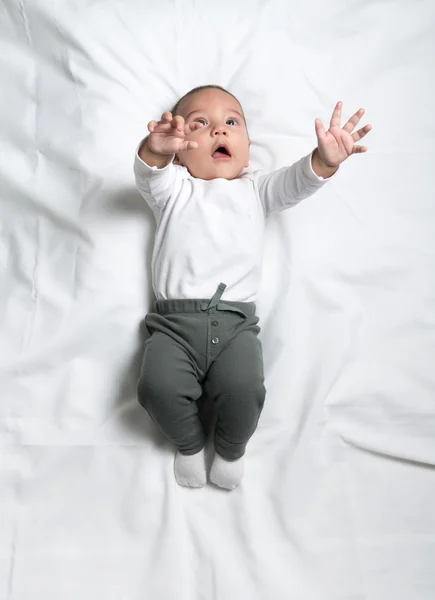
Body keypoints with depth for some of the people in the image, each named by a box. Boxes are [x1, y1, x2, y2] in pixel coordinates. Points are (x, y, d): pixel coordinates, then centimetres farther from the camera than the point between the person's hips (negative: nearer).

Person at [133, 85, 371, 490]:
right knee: (159, 386, -23)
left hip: (236, 322, 1)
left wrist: (325, 160, -18)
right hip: (174, 319, 0)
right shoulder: (174, 189, 17)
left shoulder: (254, 189, 22)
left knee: (244, 389, -23)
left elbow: (294, 183, 5)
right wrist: (155, 150, -29)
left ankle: (231, 449, 11)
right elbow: (149, 177, -4)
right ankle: (189, 443, 10)